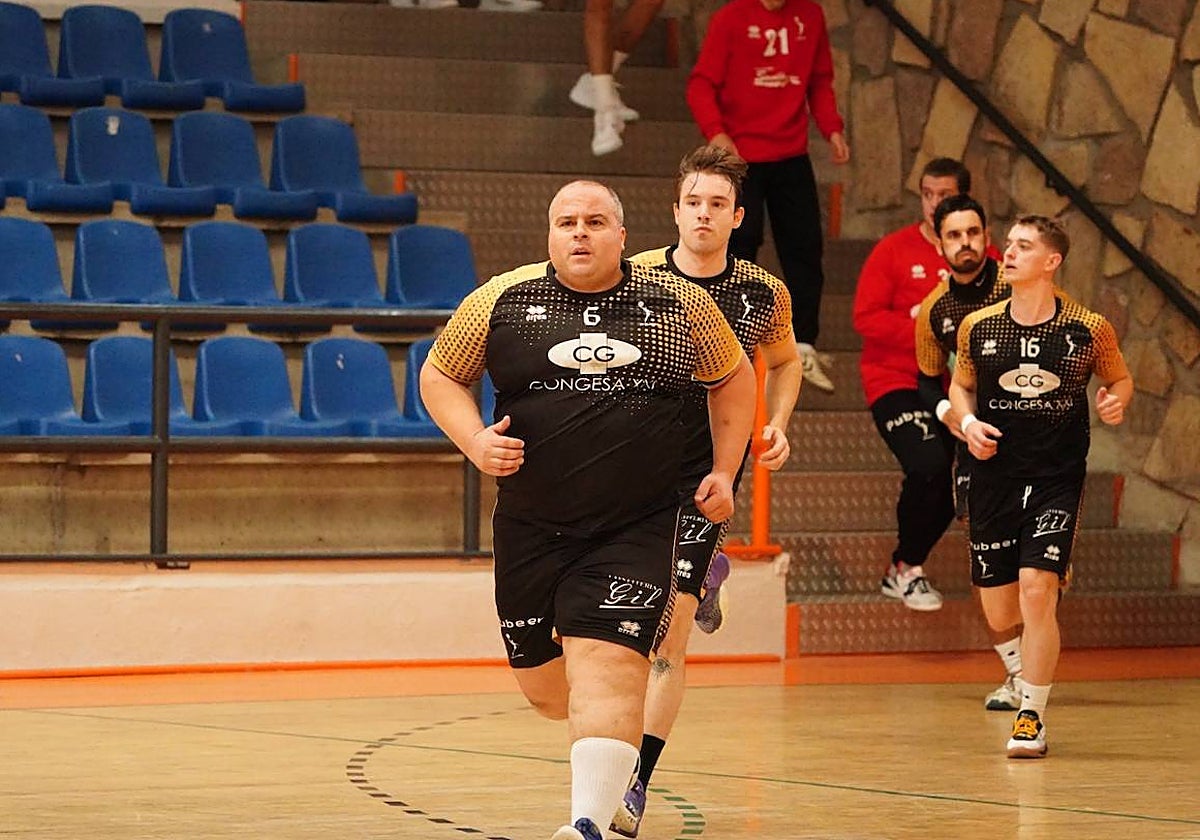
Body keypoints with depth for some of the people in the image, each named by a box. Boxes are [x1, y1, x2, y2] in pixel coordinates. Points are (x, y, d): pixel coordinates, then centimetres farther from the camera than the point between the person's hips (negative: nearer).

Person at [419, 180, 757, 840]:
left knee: (606, 665, -19)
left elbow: (733, 378, 17)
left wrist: (725, 471, 9)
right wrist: (474, 441, -8)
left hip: (634, 530, -2)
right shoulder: (502, 300, 0)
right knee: (543, 686, 13)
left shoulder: (679, 303, 2)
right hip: (529, 529, 2)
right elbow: (438, 375, 11)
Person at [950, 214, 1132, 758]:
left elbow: (1120, 379, 11)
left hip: (1057, 475, -3)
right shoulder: (978, 327, 1)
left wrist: (1116, 402, -11)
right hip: (994, 474, 3)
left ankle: (1032, 717, -4)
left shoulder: (1089, 330, -5)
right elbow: (960, 386, 16)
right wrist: (968, 421, -4)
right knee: (999, 615, 6)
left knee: (1036, 589, -18)